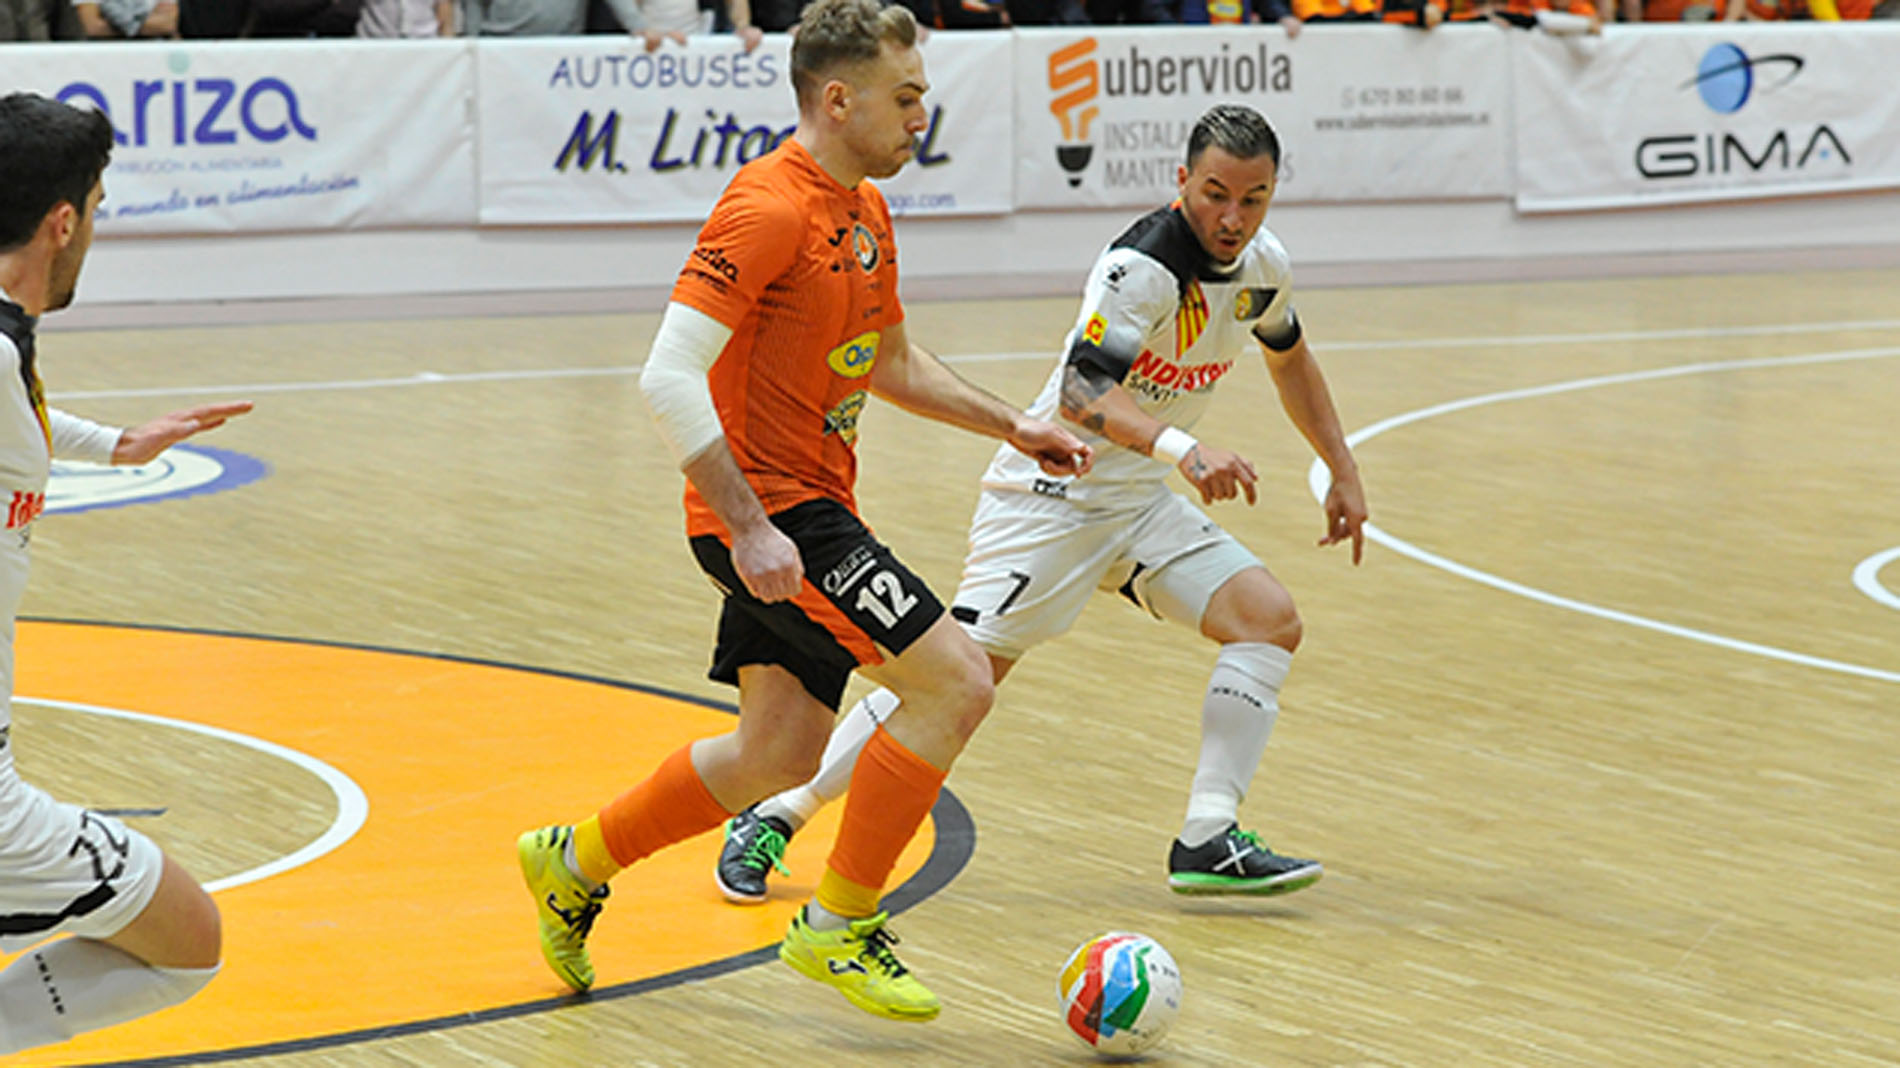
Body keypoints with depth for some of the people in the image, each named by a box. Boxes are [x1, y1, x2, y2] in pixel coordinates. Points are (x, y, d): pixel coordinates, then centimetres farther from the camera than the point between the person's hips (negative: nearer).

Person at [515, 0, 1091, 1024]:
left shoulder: (865, 211, 12)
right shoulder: (769, 209, -18)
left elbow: (892, 362, 28)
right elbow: (668, 379, -23)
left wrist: (1010, 425, 19)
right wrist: (747, 526, -26)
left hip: (813, 508, 10)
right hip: (769, 514, -10)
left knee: (781, 755, 14)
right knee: (955, 681, -14)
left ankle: (576, 862, 31)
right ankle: (838, 926, -3)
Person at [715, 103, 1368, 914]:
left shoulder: (1261, 266, 1)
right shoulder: (1143, 266, -25)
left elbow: (1289, 360, 23)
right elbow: (1082, 391, -38)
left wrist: (1344, 473, 23)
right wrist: (1182, 447, -53)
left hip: (1138, 499, 8)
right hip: (1052, 492, -8)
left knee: (1270, 620, -8)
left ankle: (1208, 840, -7)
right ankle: (777, 816, -1)